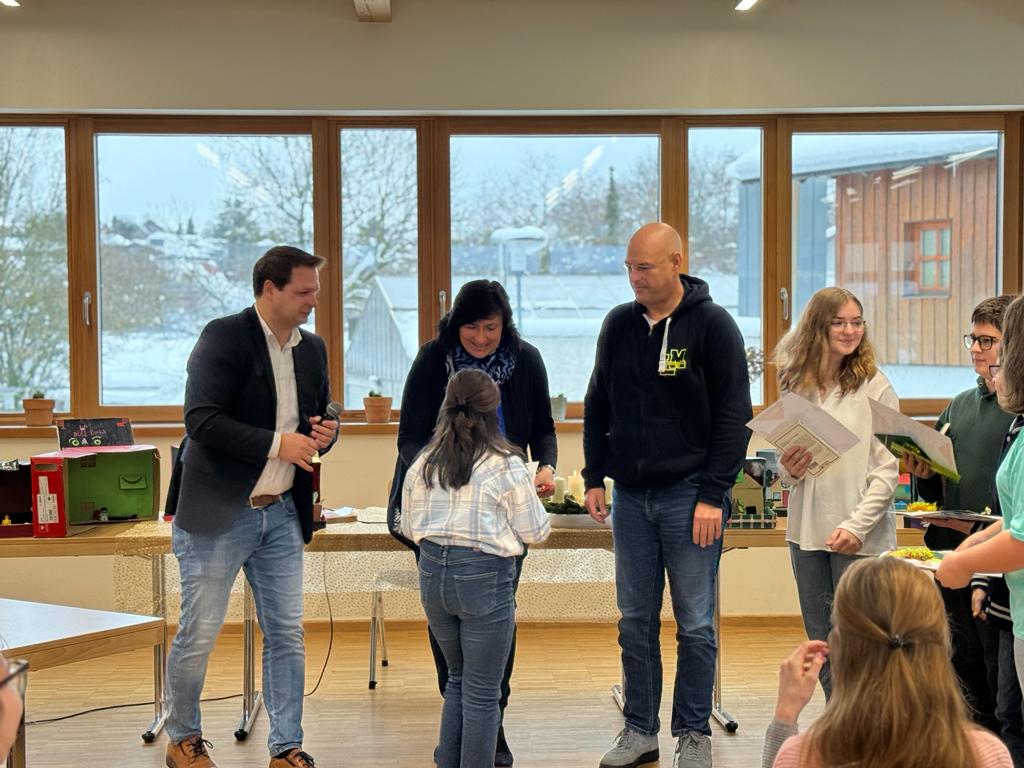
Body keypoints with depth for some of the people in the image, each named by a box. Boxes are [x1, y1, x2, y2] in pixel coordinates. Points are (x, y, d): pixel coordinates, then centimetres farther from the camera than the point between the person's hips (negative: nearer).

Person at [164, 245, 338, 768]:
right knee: (198, 635, 4)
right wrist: (277, 444, -25)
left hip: (281, 513, 6)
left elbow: (320, 416, 20)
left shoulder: (312, 349, 8)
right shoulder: (223, 337, -12)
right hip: (218, 511, -6)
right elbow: (202, 420, -21)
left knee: (286, 635, 7)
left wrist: (324, 432, -5)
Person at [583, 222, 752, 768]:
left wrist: (713, 495, -13)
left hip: (689, 495, -4)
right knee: (635, 620, 9)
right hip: (630, 496, 4)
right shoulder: (618, 325, 7)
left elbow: (733, 416, -8)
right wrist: (594, 478, 6)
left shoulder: (712, 325, -6)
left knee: (694, 624, 3)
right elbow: (598, 408, 15)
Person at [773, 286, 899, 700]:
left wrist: (857, 525, -18)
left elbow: (887, 468, -9)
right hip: (807, 530, 5)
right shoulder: (795, 385, 8)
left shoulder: (874, 387, -6)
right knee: (821, 643, 13)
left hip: (860, 537, -5)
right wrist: (788, 469, -5)